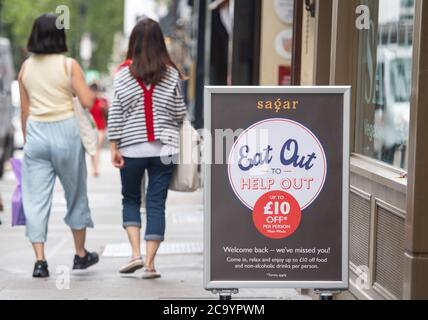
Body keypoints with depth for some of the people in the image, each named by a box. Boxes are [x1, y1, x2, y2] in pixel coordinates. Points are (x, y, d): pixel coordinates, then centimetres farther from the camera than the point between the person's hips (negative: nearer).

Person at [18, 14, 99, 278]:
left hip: (35, 131, 2)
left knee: (36, 199, 3)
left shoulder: (26, 67, 4)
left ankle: (40, 260, -7)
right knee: (76, 194, 14)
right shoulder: (69, 65, -7)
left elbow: (24, 109, 8)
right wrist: (92, 90, 11)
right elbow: (87, 101, -9)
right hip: (65, 130, -2)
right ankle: (81, 254, 25)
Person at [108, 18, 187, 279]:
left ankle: (136, 254, 2)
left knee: (131, 201, 17)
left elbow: (115, 114, -4)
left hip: (132, 149, 0)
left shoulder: (124, 75, -4)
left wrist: (114, 147, 1)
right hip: (163, 150, 0)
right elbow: (180, 114, 2)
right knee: (157, 204, 5)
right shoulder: (171, 75, -2)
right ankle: (150, 264, 1)